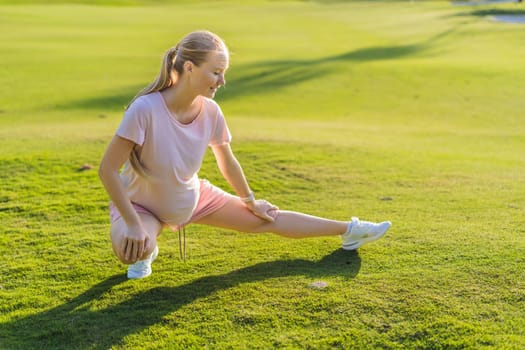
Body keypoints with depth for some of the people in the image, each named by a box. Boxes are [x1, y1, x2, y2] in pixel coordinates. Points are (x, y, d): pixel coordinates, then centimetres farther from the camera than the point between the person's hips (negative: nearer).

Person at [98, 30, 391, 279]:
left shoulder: (211, 112, -19)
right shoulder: (145, 109, -35)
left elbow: (228, 163, 0)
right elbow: (107, 170, -29)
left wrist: (251, 202, 13)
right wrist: (133, 224, -29)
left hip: (193, 197, 4)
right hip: (140, 203, -4)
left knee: (267, 219, 7)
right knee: (131, 249, -38)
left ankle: (350, 230, 23)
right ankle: (146, 250, 1)